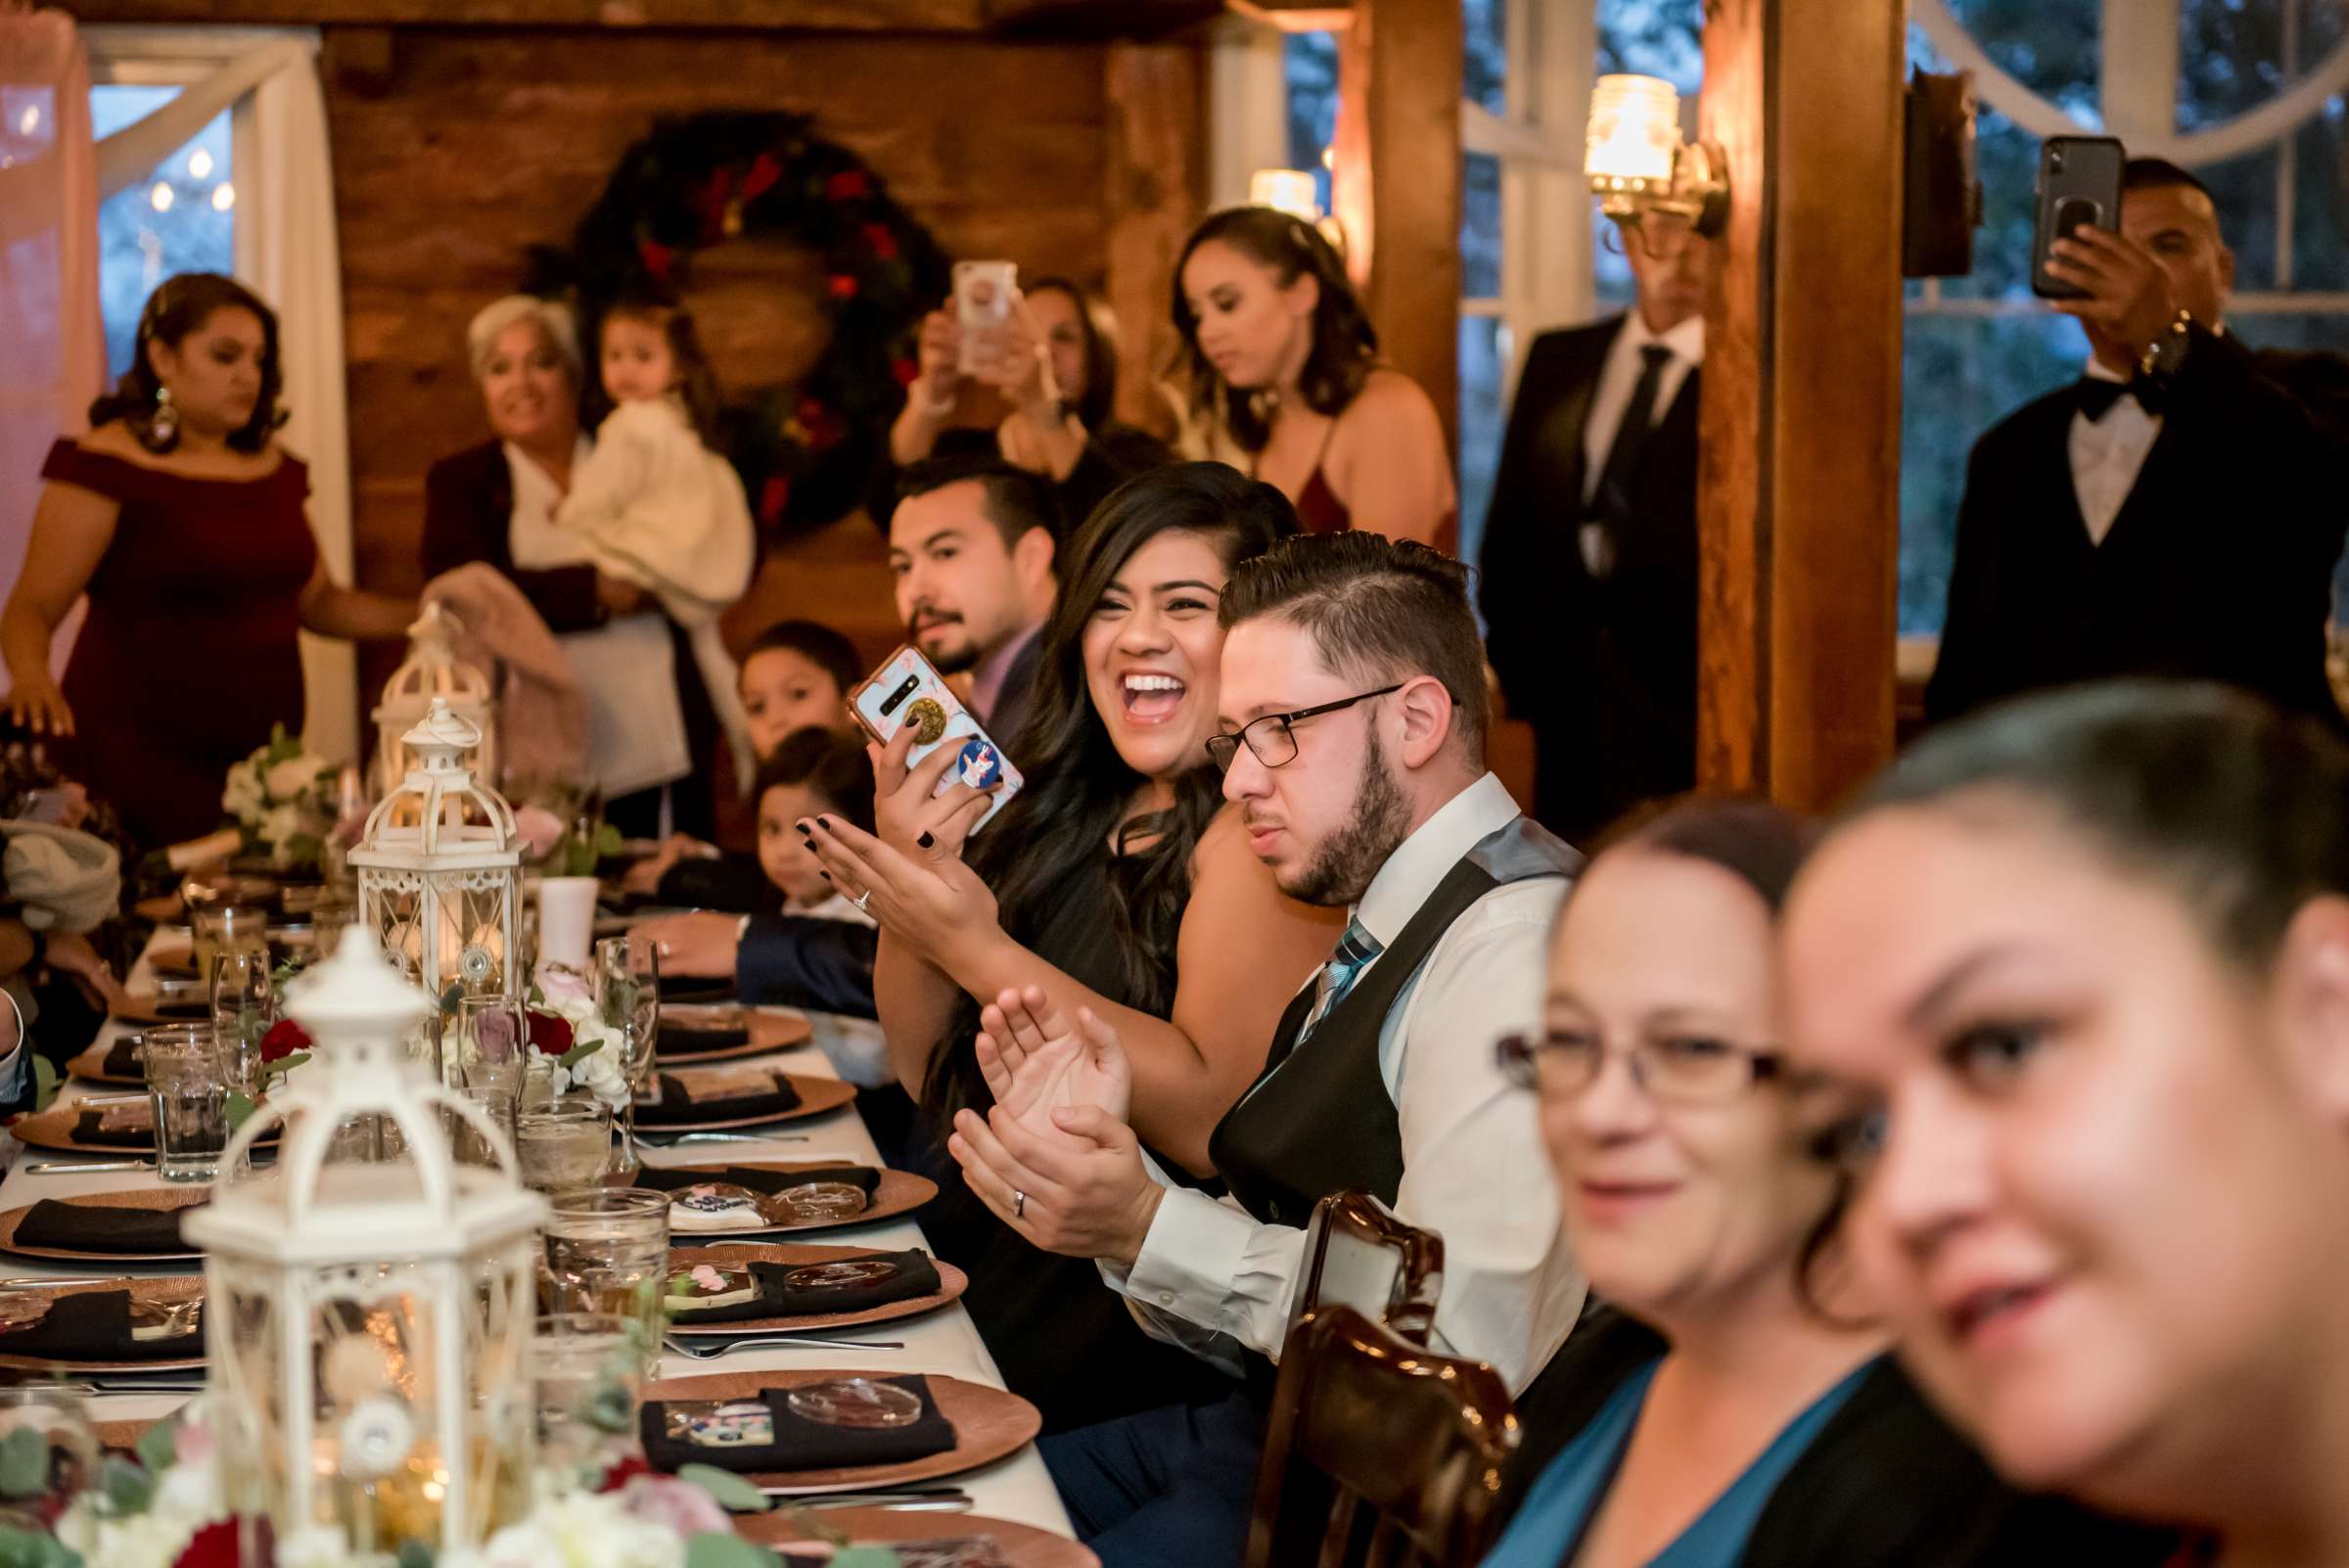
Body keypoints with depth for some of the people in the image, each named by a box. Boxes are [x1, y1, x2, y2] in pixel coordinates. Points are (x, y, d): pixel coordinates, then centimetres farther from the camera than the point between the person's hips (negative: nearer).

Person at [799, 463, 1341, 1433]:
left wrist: (980, 951, -19)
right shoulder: (1075, 811, 14)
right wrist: (907, 880, -1)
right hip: (976, 1258, 7)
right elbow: (930, 1075, 16)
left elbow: (1218, 1119, -20)